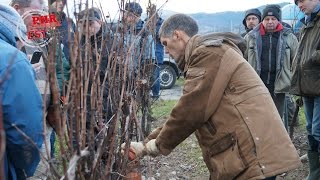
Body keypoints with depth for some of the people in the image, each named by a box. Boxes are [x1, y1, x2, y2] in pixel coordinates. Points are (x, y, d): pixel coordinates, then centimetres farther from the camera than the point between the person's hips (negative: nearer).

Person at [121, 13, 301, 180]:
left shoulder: (209, 53, -12)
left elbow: (190, 112, -17)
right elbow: (187, 112, 21)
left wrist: (159, 145, -1)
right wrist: (145, 145, 17)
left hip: (253, 157, -9)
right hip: (243, 157, 9)